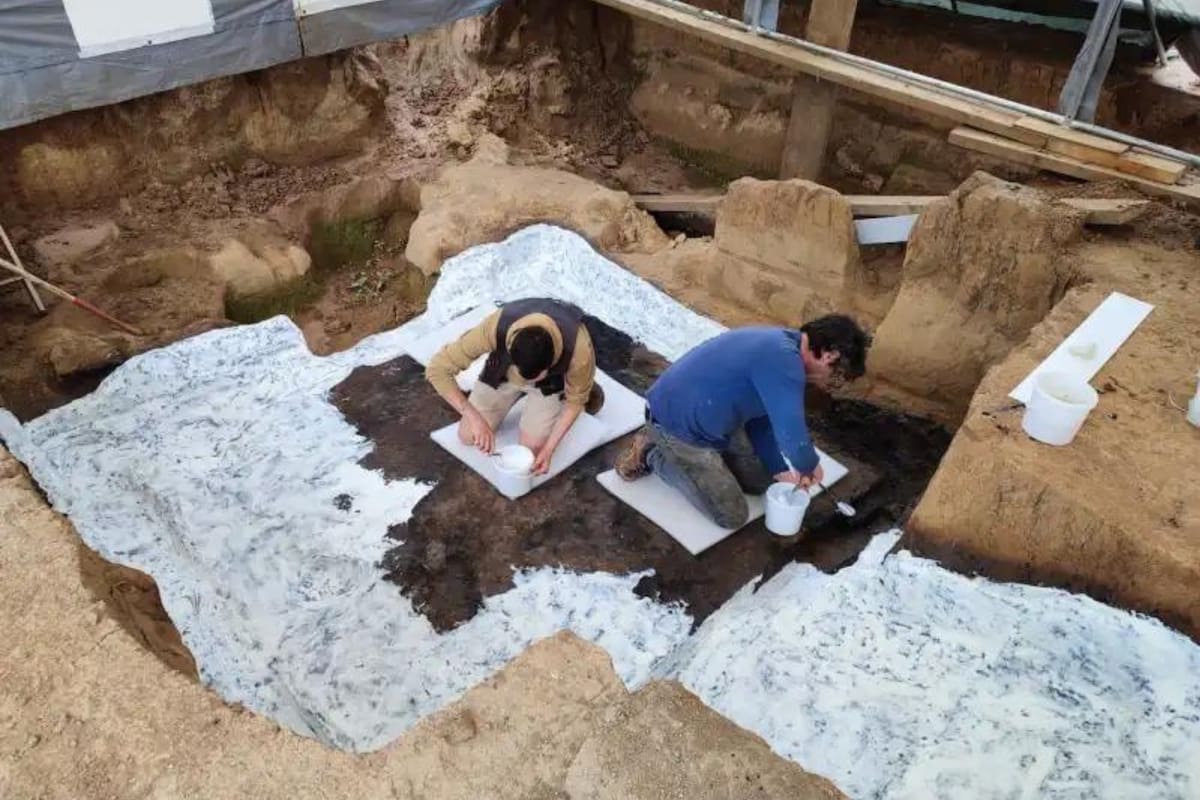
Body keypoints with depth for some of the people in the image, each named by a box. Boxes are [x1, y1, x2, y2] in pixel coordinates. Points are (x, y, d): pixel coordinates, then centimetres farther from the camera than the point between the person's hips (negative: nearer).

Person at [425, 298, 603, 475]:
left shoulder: (578, 348, -41)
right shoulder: (495, 328, -42)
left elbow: (576, 400, -20)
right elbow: (437, 369, -34)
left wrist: (549, 448, -24)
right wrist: (474, 419, -40)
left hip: (551, 380, -1)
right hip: (504, 369, 2)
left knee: (531, 447, -9)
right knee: (468, 436, 1)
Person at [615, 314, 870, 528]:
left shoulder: (779, 347, 3)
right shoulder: (784, 362, -30)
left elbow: (761, 419, 13)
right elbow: (793, 438, -31)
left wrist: (781, 471, 9)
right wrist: (810, 467, -10)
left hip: (709, 419, 10)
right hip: (678, 425, -10)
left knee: (763, 483, 17)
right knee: (732, 517, -2)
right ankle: (653, 455, 6)